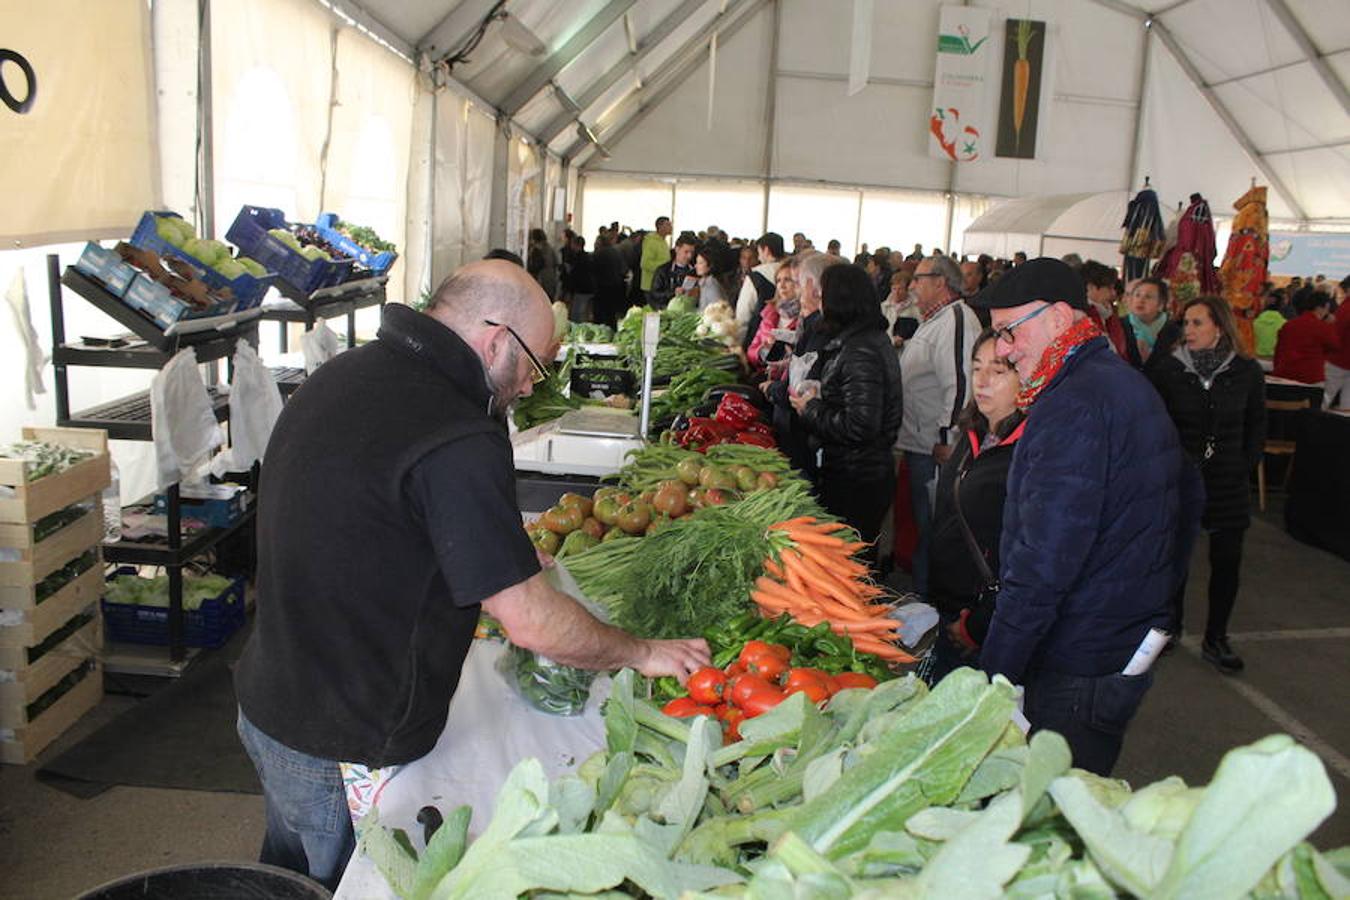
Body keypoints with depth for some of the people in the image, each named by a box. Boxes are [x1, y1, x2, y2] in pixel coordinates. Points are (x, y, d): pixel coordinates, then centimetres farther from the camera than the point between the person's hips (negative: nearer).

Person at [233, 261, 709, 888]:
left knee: (291, 872, 27)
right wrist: (643, 654, -8)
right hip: (344, 754, -8)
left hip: (266, 702, 9)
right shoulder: (457, 442, -28)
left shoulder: (341, 374, 1)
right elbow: (531, 623, -25)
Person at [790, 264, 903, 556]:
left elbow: (860, 427, -25)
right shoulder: (874, 339, 10)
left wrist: (811, 409, -12)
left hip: (855, 482, -10)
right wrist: (818, 397, 8)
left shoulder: (860, 353, -21)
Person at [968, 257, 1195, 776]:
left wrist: (995, 674, -22)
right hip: (1133, 650, 10)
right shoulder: (1132, 385, 12)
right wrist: (1156, 600, 26)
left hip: (1077, 671, -10)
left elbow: (1042, 564, -26)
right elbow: (1189, 498, 22)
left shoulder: (1072, 407, -21)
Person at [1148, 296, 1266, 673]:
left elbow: (1256, 426, 10)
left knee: (1226, 561, 5)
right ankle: (1170, 627, 26)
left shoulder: (1247, 372, -1)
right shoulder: (1168, 370, -6)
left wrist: (1245, 466, 4)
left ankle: (1216, 639, 20)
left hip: (1228, 484, 1)